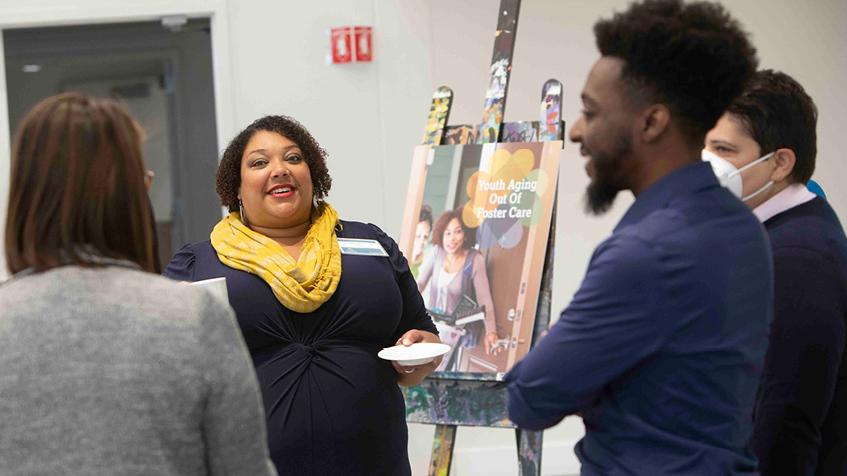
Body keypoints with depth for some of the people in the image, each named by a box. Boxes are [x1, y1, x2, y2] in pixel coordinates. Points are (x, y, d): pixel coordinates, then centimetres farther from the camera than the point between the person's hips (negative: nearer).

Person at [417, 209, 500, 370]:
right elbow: (420, 283, -1)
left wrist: (490, 331, -25)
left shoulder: (475, 260, -17)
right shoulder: (437, 252, -9)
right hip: (431, 325, 4)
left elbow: (484, 297, -17)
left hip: (455, 331, -4)